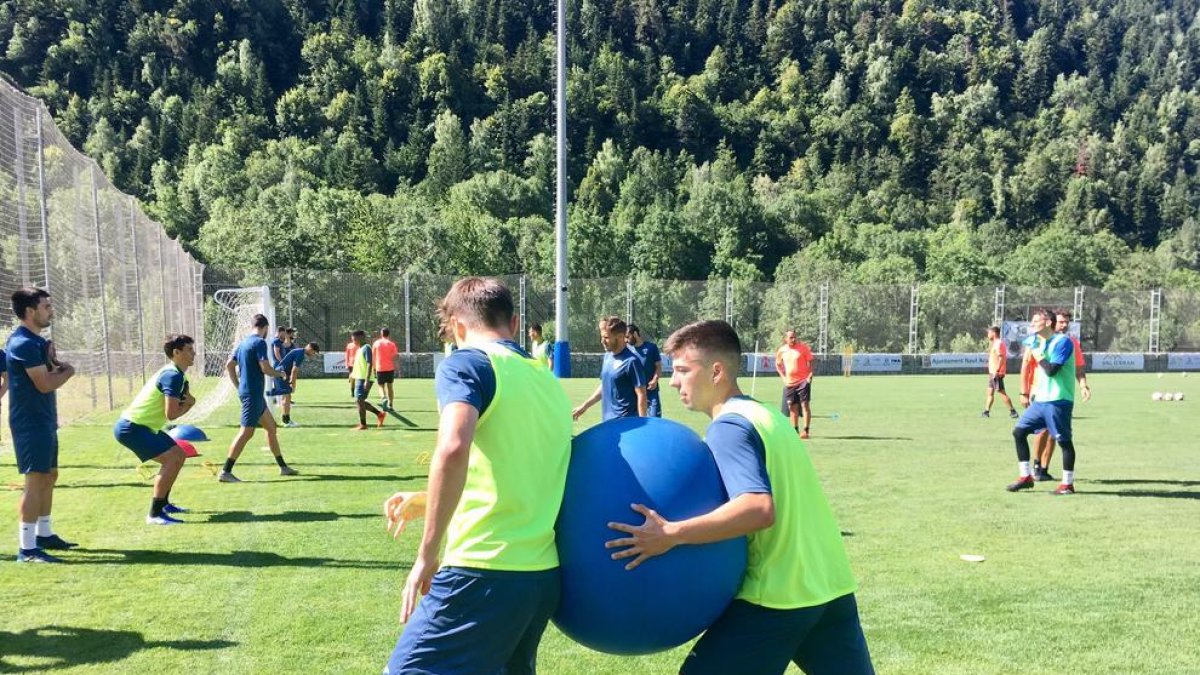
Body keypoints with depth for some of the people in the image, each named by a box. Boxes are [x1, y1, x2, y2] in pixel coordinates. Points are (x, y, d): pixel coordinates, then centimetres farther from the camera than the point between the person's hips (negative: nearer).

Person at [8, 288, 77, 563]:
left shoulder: (36, 340, 15)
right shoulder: (24, 343, -17)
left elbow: (48, 374, 16)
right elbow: (45, 384, -22)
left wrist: (55, 365, -6)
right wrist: (68, 371, -4)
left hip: (44, 421, 11)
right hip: (31, 423, -11)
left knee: (50, 475, 17)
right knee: (36, 479, -12)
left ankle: (44, 534, 29)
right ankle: (27, 548, -10)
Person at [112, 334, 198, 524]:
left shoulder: (177, 374, 12)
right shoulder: (172, 375, -20)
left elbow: (187, 400, 12)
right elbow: (171, 414, -25)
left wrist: (187, 402, -11)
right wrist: (186, 405, -5)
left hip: (142, 426, 11)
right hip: (131, 428, -11)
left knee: (179, 455, 16)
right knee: (172, 459, -20)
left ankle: (163, 503, 27)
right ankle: (155, 514, -17)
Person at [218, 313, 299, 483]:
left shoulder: (243, 342, 13)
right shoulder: (259, 342, -12)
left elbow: (229, 365, 13)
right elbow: (265, 368, -20)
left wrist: (239, 386, 17)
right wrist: (280, 374, -1)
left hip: (246, 391, 10)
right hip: (253, 393, -10)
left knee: (271, 427, 16)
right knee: (246, 432, -10)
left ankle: (283, 467, 22)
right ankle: (225, 472, -10)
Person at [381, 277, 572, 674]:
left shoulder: (467, 363, -6)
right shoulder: (549, 382, 16)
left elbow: (453, 450, -25)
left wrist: (426, 555, -17)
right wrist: (424, 503, 26)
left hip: (483, 573, -8)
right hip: (544, 576, 8)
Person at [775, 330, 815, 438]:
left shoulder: (803, 347, -5)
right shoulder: (782, 350, 5)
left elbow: (810, 362, -1)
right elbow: (778, 364, 19)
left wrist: (810, 375, -13)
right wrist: (783, 377, 9)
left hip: (803, 380, -4)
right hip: (789, 383, 4)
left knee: (805, 405, -7)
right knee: (792, 407, 7)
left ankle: (806, 431, -5)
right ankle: (795, 431, 18)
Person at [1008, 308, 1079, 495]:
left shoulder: (1063, 341, -11)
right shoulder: (1041, 343, 14)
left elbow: (1051, 369, -21)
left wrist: (1036, 352, -11)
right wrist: (1033, 391, 20)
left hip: (1058, 401, -9)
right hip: (1040, 400, 9)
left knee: (1064, 440, -1)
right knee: (1018, 431, 4)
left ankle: (1068, 483, 9)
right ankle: (1026, 477, 11)